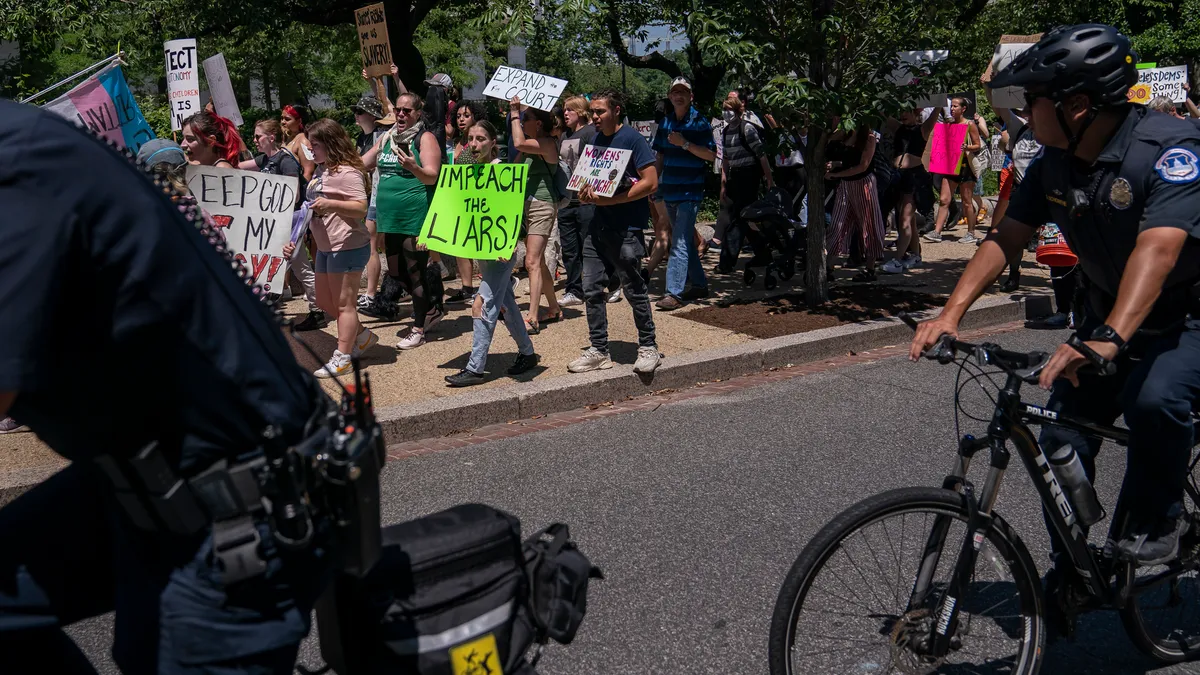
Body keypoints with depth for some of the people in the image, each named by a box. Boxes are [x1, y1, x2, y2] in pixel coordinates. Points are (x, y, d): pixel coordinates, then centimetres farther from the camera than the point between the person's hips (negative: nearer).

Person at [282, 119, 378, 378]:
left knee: (344, 303, -2)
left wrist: (330, 204, -36)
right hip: (325, 247, 10)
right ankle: (362, 335, 30)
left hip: (347, 247, -10)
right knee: (324, 301, 17)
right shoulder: (321, 171, 13)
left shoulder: (347, 172, -16)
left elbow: (361, 208, -23)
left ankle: (341, 359, 4)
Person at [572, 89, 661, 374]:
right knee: (592, 289, 6)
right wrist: (586, 192, 0)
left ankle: (648, 347, 16)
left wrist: (610, 200, -18)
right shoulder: (596, 140, 13)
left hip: (626, 229, -7)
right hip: (599, 226, 7)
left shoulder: (632, 139, -9)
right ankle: (599, 351, 14)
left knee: (634, 290, 2)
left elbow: (651, 182, -16)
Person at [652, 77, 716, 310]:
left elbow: (711, 155, -10)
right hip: (670, 191, 6)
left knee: (680, 243, -11)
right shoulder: (665, 122, 12)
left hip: (690, 191, -6)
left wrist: (685, 143, -19)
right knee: (685, 241, 14)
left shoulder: (699, 122, -5)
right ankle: (699, 285, 25)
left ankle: (674, 293, -13)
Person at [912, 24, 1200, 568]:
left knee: (1153, 399, -34)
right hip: (1107, 313, 6)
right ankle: (1070, 575, 16)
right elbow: (1007, 237, -6)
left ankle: (1156, 523, -6)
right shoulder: (1055, 162, -5)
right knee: (1062, 440, -3)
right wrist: (952, 311, -21)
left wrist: (1109, 339, -54)